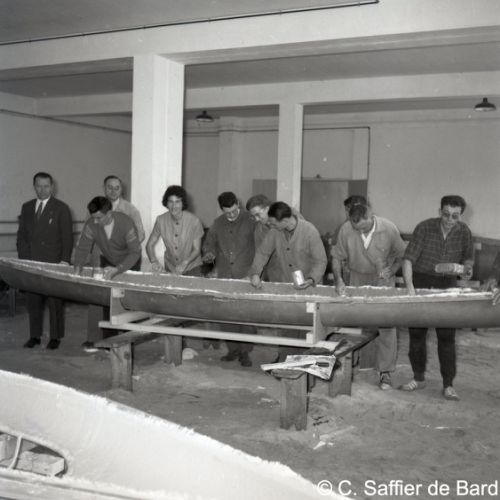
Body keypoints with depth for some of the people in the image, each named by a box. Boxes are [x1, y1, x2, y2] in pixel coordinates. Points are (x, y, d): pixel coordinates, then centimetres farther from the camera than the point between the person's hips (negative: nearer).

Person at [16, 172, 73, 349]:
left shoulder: (61, 208, 1)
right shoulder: (27, 207, 14)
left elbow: (67, 237, -2)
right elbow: (21, 235, 15)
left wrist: (65, 260, -10)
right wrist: (23, 258, 4)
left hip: (53, 262, -4)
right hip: (31, 262, 4)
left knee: (55, 300, -1)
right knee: (32, 300, 7)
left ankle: (55, 337, 7)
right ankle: (35, 335, 17)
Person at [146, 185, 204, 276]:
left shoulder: (194, 221, -18)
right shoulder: (161, 220, -9)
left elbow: (197, 250, -12)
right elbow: (149, 245, -2)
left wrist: (185, 263, -30)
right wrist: (154, 262, -20)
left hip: (191, 269, -2)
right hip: (169, 268, 2)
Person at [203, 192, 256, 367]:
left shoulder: (250, 220, -5)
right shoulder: (217, 224, 10)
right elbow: (209, 243, 21)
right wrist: (210, 253, -2)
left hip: (246, 276, -4)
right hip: (224, 277, 4)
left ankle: (245, 351, 9)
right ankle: (232, 349, 18)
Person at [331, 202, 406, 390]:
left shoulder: (389, 229, -19)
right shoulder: (346, 230, -18)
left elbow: (401, 255, -3)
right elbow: (337, 257, -6)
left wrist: (391, 270, -19)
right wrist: (338, 279, -19)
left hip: (382, 279, -1)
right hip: (356, 279, 1)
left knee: (387, 326, -4)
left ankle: (385, 372, 4)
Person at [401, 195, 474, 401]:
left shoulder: (463, 232, -5)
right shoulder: (424, 227, -14)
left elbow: (468, 257, 12)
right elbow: (408, 258, -17)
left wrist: (467, 268, -11)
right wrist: (409, 286, -28)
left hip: (446, 284, 1)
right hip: (421, 281, -1)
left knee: (446, 336, 0)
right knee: (416, 333, 6)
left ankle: (448, 385, 10)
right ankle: (418, 378, 22)